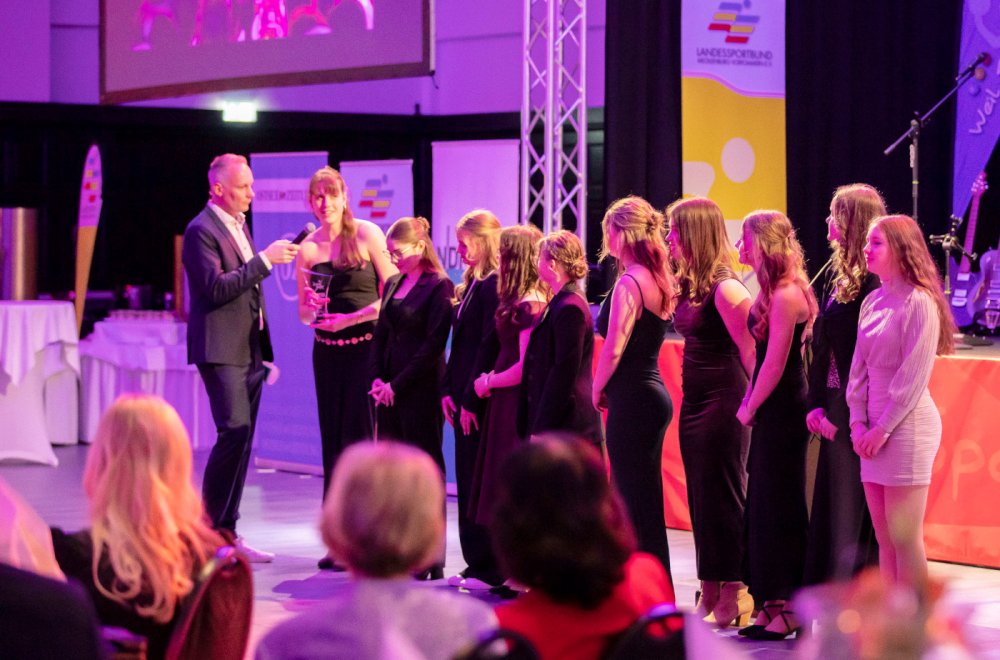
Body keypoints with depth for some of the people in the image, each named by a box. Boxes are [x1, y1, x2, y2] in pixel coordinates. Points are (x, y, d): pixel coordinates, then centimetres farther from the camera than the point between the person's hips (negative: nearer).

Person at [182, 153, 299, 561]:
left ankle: (227, 534, 13)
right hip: (221, 349, -9)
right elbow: (216, 287, -21)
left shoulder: (240, 224, 17)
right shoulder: (202, 230, -11)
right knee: (235, 433, -16)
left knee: (241, 439, 8)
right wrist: (264, 260, -22)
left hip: (249, 349, 9)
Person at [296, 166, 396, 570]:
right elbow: (304, 313, 13)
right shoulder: (307, 249, 7)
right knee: (332, 437, 6)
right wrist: (312, 309, -10)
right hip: (327, 351, 5)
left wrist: (347, 319, -14)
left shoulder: (367, 235, -5)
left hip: (366, 346, -5)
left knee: (360, 435, -9)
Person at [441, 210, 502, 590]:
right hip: (463, 399, 10)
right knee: (468, 483, 12)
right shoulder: (472, 284, 15)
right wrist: (448, 391, 10)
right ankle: (477, 565, 18)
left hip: (483, 402, -10)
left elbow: (489, 348, -19)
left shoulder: (494, 286, -15)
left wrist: (471, 400, -18)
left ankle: (491, 571, 2)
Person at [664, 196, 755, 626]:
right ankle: (710, 595, 19)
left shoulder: (724, 288, -17)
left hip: (722, 405, -9)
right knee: (700, 496, 12)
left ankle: (733, 598, 5)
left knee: (723, 498, -3)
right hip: (694, 402, 9)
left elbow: (751, 350, -17)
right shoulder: (688, 284, 10)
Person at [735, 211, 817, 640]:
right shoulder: (775, 291, 12)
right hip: (772, 411, 10)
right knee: (766, 503, 13)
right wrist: (750, 403, 9)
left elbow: (775, 364, -18)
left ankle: (789, 610, 3)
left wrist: (750, 409, -8)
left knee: (779, 507, -4)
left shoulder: (785, 295, -17)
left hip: (782, 412, -10)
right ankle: (776, 604, 20)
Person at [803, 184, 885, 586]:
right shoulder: (837, 273, 11)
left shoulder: (873, 280, -16)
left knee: (854, 511, -2)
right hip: (836, 412, 9)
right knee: (831, 506, 13)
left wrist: (840, 412, -15)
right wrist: (816, 402, 7)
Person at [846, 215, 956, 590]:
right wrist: (858, 421, 0)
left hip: (907, 427, -7)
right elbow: (859, 368, 11)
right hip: (874, 430, 7)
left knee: (904, 538, -6)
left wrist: (883, 429, -14)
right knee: (884, 538, 9)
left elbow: (913, 378, -14)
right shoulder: (873, 302, 12)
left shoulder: (919, 304, -11)